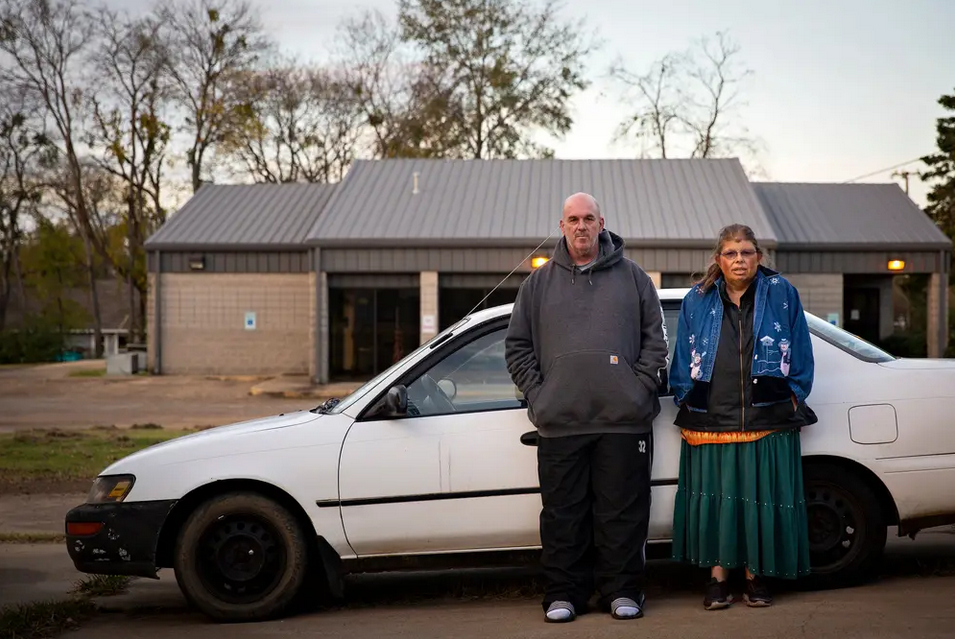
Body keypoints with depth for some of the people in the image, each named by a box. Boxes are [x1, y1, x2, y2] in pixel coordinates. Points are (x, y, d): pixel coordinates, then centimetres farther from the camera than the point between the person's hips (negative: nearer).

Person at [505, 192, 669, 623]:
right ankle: (563, 594, 13)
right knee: (562, 514, 4)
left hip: (623, 419, -1)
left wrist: (641, 386, -2)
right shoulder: (539, 283, 11)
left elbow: (656, 339, 9)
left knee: (622, 510, 3)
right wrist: (536, 394, 2)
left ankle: (622, 591, 13)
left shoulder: (632, 278, 10)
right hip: (559, 422, 1)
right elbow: (517, 346, 12)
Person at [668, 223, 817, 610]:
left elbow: (799, 354, 9)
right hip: (709, 421, 1)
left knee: (761, 498, 2)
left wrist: (793, 396, 3)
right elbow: (682, 361, 14)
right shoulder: (698, 301, 9)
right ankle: (717, 579, 10)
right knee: (713, 497, 1)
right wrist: (686, 400, 7)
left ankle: (755, 577, 14)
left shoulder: (781, 294, 5)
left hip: (767, 419, -1)